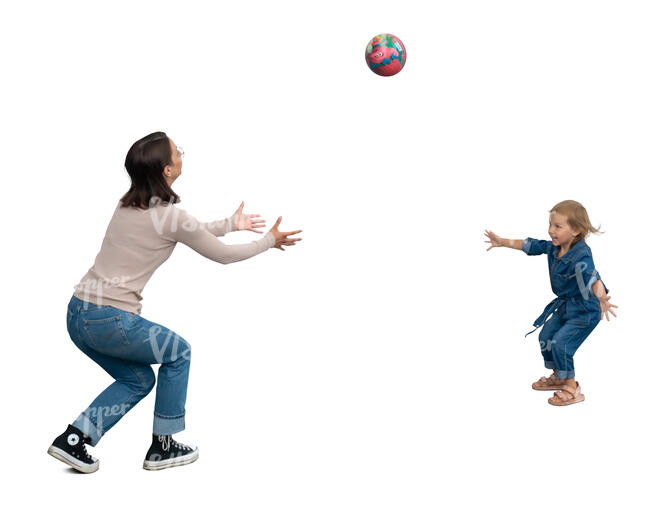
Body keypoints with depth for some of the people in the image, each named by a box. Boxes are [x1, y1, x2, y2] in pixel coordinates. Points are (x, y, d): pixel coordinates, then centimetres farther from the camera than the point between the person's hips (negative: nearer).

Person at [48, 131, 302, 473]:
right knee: (178, 353, 17)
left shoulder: (128, 204, 12)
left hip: (78, 315, 8)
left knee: (139, 379, 23)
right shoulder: (170, 215, -12)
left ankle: (75, 438, 12)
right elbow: (224, 255, 1)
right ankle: (162, 447, 22)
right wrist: (269, 241, 16)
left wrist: (232, 223, 35)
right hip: (111, 320, -8)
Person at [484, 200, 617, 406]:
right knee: (546, 336, 15)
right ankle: (557, 377, 36)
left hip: (584, 311, -9)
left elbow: (592, 277, -49)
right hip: (565, 306, 9)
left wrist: (602, 299, -68)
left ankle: (572, 388, 3)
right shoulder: (554, 247, -6)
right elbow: (531, 245, 9)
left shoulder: (580, 257, -32)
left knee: (561, 343, -15)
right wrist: (503, 242, 12)